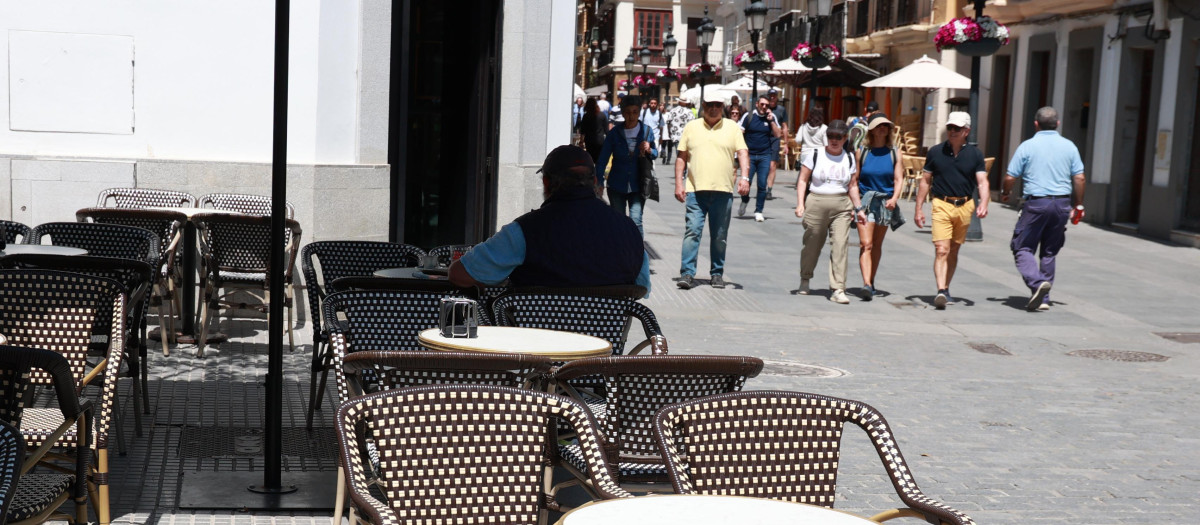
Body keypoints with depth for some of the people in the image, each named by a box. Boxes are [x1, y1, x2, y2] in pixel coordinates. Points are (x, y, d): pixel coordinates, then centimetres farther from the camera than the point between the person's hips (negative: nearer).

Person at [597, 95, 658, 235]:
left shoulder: (647, 131, -1)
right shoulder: (615, 133, -4)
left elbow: (655, 154, 11)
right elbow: (603, 158, -4)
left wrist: (649, 150, -12)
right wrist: (599, 180, -14)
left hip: (637, 186, -1)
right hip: (616, 185, 1)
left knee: (636, 220, -14)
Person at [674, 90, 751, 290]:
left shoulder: (732, 127, 9)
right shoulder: (691, 127, 11)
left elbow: (742, 153, 2)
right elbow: (681, 157, 11)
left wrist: (744, 177, -13)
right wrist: (678, 183, 2)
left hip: (723, 191, 1)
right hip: (695, 189, 0)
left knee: (719, 236, 6)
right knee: (692, 231, -8)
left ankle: (717, 274, 16)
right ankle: (687, 273, -7)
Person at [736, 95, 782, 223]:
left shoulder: (771, 117, 7)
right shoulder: (749, 116, 1)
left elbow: (777, 134, 1)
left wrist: (771, 121, -9)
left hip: (765, 156, 1)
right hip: (750, 155, -1)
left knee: (762, 185, -3)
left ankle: (758, 211, 7)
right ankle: (744, 201, 26)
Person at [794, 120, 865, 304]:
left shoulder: (850, 158, 11)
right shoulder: (815, 155, 3)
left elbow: (853, 186, 16)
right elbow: (803, 180, 2)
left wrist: (858, 208, 11)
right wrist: (800, 204, -8)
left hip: (842, 206, 1)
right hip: (816, 204, -1)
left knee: (840, 245, -10)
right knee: (812, 244, 7)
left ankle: (838, 289, -10)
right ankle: (805, 279, 33)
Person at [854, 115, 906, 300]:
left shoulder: (895, 154, 5)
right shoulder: (862, 153, 3)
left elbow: (899, 179, 0)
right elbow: (855, 180, 6)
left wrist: (894, 198, -17)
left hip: (886, 203, 2)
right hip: (865, 201, -2)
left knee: (877, 245, 12)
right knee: (865, 244, -14)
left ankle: (871, 283, 25)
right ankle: (867, 284, -24)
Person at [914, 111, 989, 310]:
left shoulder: (975, 154, 3)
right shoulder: (935, 152, 2)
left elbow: (982, 182, -2)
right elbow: (925, 181, 8)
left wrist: (983, 204, -20)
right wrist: (918, 209, 4)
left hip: (964, 207, 2)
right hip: (941, 205, -2)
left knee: (953, 251, 13)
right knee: (941, 250, -14)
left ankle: (946, 288, 27)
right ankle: (941, 292, -22)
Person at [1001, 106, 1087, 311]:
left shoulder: (1027, 146, -3)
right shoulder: (1069, 146, 6)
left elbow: (1010, 177, -4)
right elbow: (1080, 178, 4)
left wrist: (1005, 193, 17)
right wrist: (1078, 206, 14)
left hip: (1035, 202, -4)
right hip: (1062, 203, 4)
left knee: (1023, 248, 4)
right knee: (1049, 252, 13)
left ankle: (1037, 282, -21)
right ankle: (1043, 298, 14)